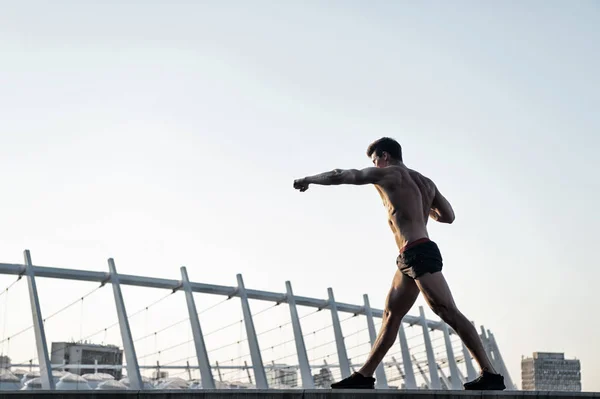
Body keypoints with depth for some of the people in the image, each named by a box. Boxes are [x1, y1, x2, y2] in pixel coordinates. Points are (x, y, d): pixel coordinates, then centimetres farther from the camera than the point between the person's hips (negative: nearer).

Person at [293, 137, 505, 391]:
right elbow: (448, 216, 27)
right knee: (390, 316, 11)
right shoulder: (426, 183, 21)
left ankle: (490, 375, -16)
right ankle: (365, 376, 15)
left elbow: (339, 176, 5)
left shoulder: (387, 174, 1)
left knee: (449, 313, -13)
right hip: (411, 258, 10)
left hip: (418, 253, -10)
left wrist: (309, 179, 22)